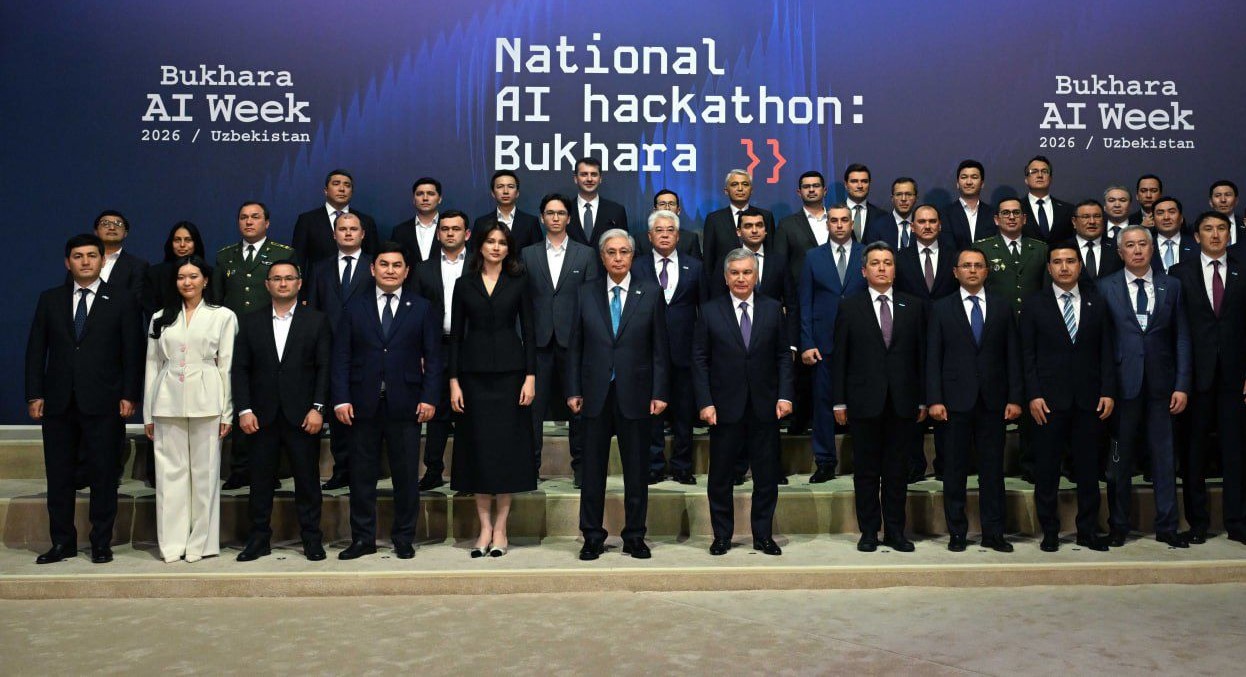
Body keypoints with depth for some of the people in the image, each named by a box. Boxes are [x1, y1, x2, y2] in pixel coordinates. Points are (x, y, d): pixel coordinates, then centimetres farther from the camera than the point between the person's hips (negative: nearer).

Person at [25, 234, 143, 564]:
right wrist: (35, 394, 2)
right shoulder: (50, 299, 11)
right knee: (58, 474, 7)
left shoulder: (122, 300, 3)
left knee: (103, 474, 2)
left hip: (102, 402, -3)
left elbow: (132, 351, -1)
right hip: (58, 401, 3)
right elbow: (36, 350, 10)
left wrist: (129, 395, -7)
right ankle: (62, 542, 18)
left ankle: (101, 543, 12)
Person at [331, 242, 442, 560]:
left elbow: (433, 358, 3)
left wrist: (429, 397, -7)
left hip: (405, 405, -1)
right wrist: (341, 399, -5)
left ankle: (404, 539, 18)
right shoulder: (354, 308, 8)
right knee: (362, 474, 7)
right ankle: (363, 538, 19)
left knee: (406, 475, 5)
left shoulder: (423, 309, 6)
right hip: (363, 404, 1)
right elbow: (340, 357, 4)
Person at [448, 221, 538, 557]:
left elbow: (528, 330, 2)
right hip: (474, 371, 1)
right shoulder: (464, 284, 7)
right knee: (478, 447, 1)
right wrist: (454, 380, -2)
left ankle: (500, 529, 9)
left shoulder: (518, 283, 5)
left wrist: (530, 376, -6)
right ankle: (485, 527, 10)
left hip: (509, 369, -1)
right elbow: (456, 334, 6)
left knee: (508, 446, 0)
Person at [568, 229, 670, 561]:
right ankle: (592, 537, 17)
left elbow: (660, 348, 1)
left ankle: (634, 537, 19)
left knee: (637, 470, 7)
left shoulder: (650, 293, 2)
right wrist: (573, 391, 0)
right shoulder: (587, 293, 6)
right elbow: (575, 346, 6)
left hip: (635, 393, -1)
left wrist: (660, 393, -4)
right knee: (593, 468, 6)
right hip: (595, 393, 1)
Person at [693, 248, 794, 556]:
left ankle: (763, 535, 22)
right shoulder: (710, 312, 1)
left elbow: (783, 355, 6)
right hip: (724, 407, -1)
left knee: (766, 476, 8)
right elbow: (700, 360, 0)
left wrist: (784, 395, -4)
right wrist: (705, 402, -8)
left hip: (765, 407, 1)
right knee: (720, 476, 8)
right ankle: (722, 536, 22)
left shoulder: (773, 309, 5)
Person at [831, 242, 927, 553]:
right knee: (866, 470, 5)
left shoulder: (914, 306, 8)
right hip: (864, 401, -1)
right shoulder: (849, 308, 4)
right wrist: (839, 401, -3)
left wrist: (923, 400, 3)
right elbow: (839, 357, 2)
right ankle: (869, 531, 15)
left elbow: (921, 354, 7)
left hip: (902, 401, 2)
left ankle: (895, 531, 17)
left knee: (897, 469, 8)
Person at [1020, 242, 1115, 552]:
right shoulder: (1035, 303, 3)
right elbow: (1027, 354, 0)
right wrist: (1033, 395, -8)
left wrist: (1108, 392, -1)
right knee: (1047, 470, 3)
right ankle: (1049, 532, 14)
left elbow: (1106, 351, 8)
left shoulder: (1096, 303, 10)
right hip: (1049, 399, -2)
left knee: (1088, 468, 7)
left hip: (1090, 399, 2)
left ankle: (1088, 531, 18)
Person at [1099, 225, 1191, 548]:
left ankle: (1166, 527, 16)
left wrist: (1182, 385, -2)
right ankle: (1118, 526, 17)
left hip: (1161, 385, 1)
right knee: (1120, 459, 6)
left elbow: (1182, 338, 6)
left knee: (1164, 457, 6)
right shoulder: (1106, 287, 2)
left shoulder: (1171, 286, 7)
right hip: (1123, 384, -1)